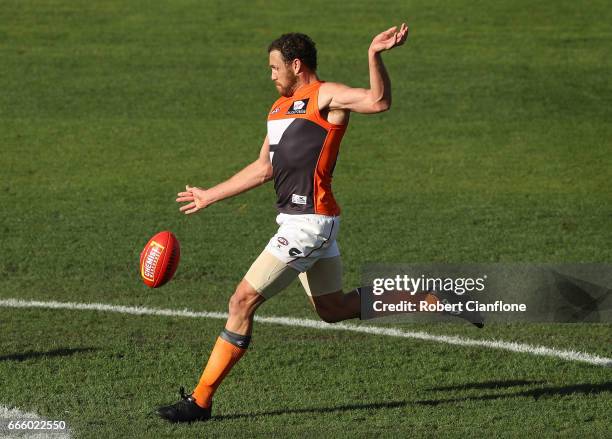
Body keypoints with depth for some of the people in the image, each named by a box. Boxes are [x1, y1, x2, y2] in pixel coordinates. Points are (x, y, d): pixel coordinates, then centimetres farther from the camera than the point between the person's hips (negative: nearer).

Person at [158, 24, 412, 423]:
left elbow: (378, 101, -26)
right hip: (297, 221, 10)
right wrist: (210, 196, 31)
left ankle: (201, 401, -5)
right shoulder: (280, 106, 19)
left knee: (243, 301, -10)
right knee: (333, 308, 17)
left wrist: (374, 55, -41)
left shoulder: (326, 96, -8)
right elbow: (263, 169, 27)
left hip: (309, 222, -10)